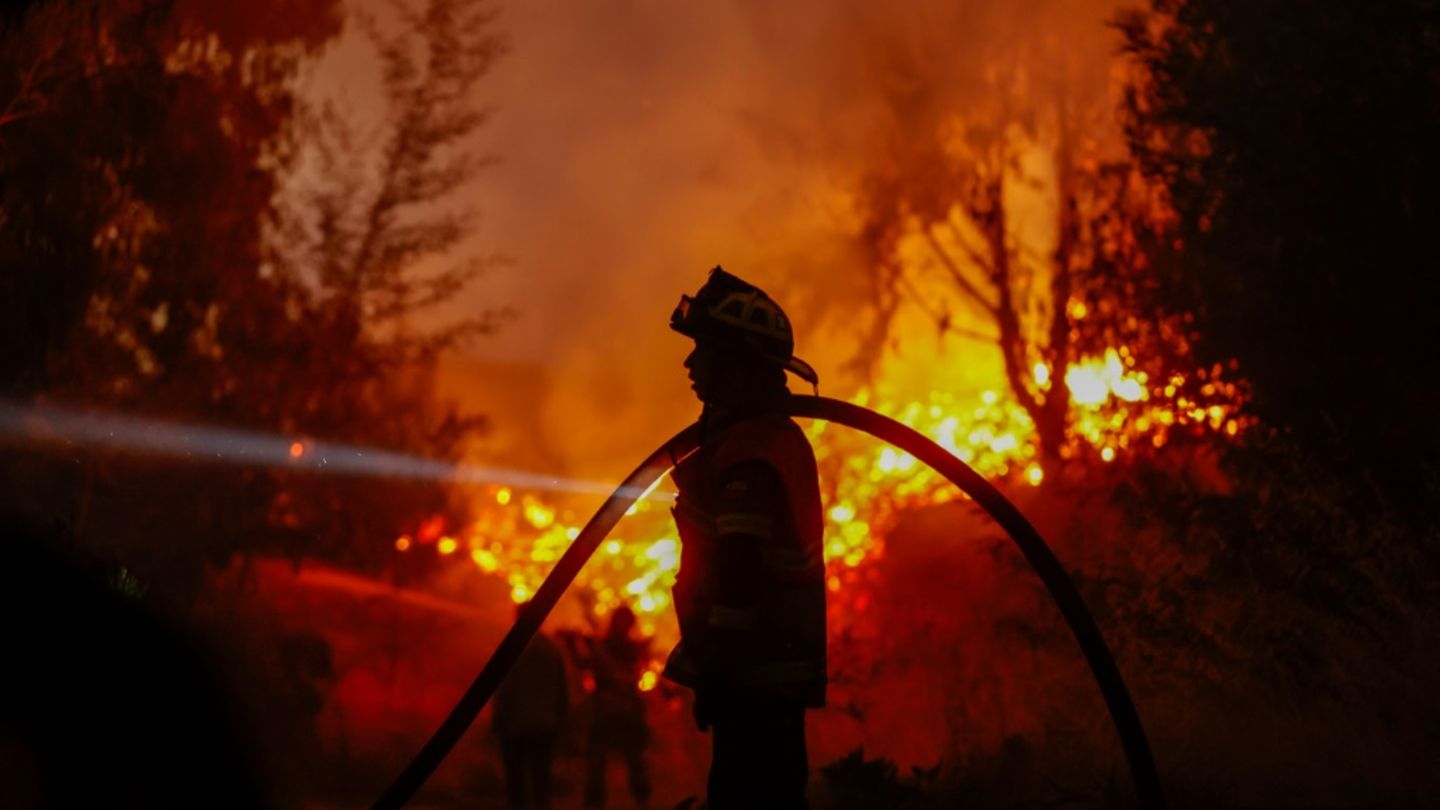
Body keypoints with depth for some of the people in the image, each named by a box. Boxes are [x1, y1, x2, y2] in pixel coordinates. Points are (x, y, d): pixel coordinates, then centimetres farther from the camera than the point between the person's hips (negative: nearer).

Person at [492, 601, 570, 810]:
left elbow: (504, 690, -12)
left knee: (515, 777, 4)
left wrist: (498, 720, -5)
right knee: (541, 776, 7)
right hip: (545, 726, 4)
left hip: (515, 725, -4)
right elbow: (563, 691, 10)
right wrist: (558, 720, 17)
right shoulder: (553, 650, 6)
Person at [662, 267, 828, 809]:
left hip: (754, 674, -11)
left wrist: (713, 670, -21)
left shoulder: (747, 451, -15)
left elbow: (738, 569, -23)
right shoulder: (781, 437, 19)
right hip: (781, 666, 11)